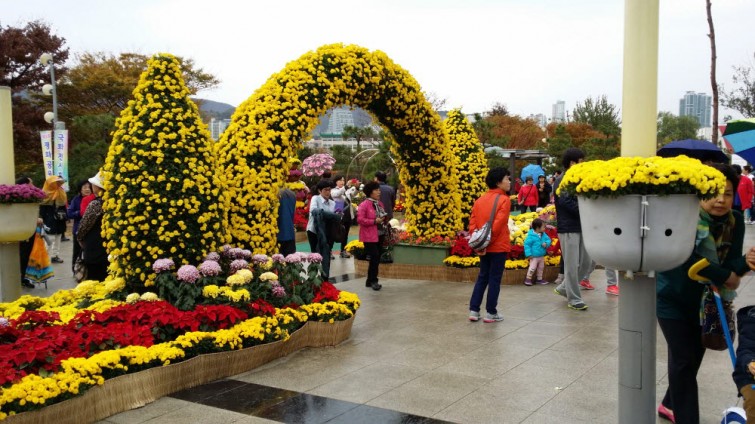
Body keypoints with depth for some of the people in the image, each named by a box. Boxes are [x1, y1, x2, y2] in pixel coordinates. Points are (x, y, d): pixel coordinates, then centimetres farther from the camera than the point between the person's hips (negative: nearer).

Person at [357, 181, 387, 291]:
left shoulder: (380, 204, 13)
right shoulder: (364, 205, -11)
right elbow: (360, 220, -17)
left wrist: (384, 219, 2)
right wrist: (374, 221, -20)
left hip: (379, 235, 8)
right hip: (369, 236, -8)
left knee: (376, 258, 10)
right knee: (375, 257, -13)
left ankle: (370, 280, 21)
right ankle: (373, 281, -1)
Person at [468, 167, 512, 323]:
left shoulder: (480, 200, 8)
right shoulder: (504, 200, -10)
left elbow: (472, 223, 2)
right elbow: (498, 224, -18)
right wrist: (487, 242, -14)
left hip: (483, 247, 6)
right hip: (498, 246, -6)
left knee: (482, 277, 15)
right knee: (494, 279, 3)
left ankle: (473, 310, 13)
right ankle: (491, 313, 10)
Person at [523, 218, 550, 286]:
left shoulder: (543, 234, 1)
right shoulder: (531, 236, -20)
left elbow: (548, 239, 8)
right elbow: (527, 244, -19)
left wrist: (546, 244, -16)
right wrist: (528, 254, -21)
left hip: (541, 256, 8)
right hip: (534, 256, -7)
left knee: (541, 268, 18)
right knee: (532, 268, -7)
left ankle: (539, 279, 33)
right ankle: (528, 279, 8)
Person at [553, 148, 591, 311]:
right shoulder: (562, 180, -10)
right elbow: (565, 202, -22)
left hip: (580, 227, 8)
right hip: (568, 228, -8)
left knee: (585, 262, 11)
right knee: (572, 265, -2)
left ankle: (563, 288, 25)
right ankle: (574, 299, 8)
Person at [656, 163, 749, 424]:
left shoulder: (735, 221, -8)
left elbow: (732, 261, -15)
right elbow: (688, 260, -31)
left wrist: (746, 263, -37)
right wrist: (725, 277, -29)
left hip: (705, 299, 5)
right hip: (672, 298, -5)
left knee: (695, 355, 15)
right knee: (682, 358, -5)